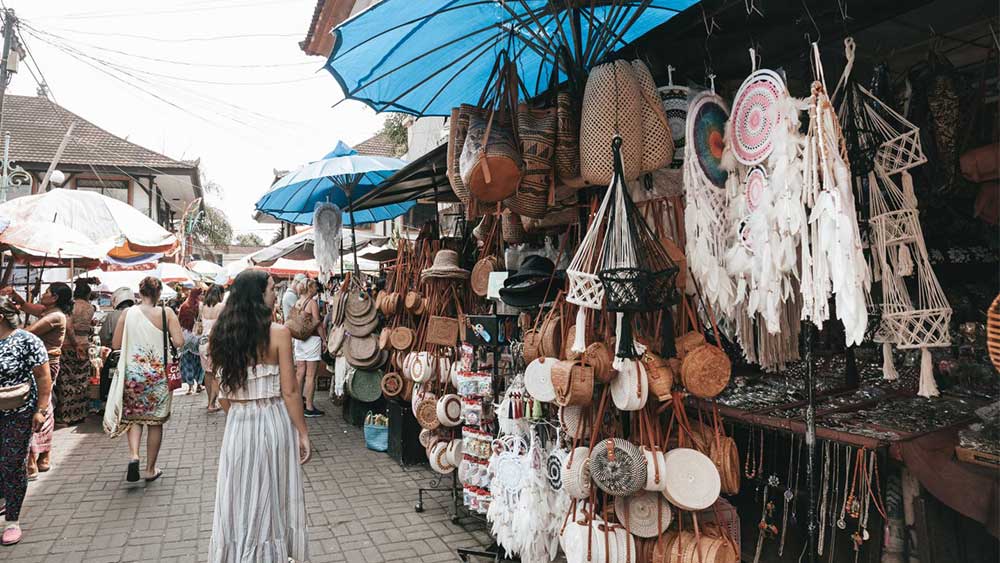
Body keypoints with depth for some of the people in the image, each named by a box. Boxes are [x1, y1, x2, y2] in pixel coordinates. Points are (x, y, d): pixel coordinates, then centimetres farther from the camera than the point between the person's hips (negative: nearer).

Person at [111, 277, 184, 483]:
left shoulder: (128, 313, -3)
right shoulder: (166, 313, -9)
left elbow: (115, 344, 1)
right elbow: (179, 342, -13)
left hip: (132, 372, 2)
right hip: (158, 374, -1)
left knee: (133, 417, 17)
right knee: (155, 421, 10)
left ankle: (134, 456, -5)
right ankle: (151, 469, 18)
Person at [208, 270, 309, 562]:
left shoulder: (223, 334, 1)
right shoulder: (278, 333, -13)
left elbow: (224, 393, 6)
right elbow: (289, 391, -12)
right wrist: (303, 433, -4)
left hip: (237, 425, 4)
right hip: (273, 421, -4)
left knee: (240, 496, 16)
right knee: (271, 499, 12)